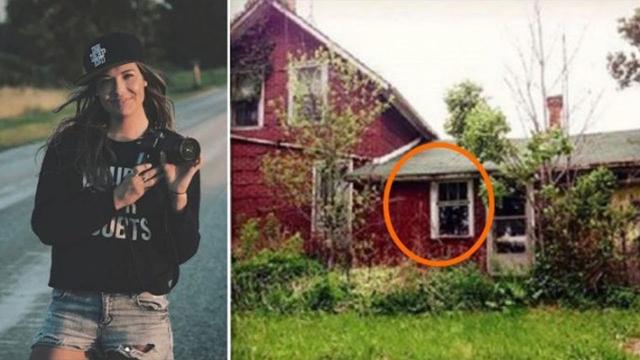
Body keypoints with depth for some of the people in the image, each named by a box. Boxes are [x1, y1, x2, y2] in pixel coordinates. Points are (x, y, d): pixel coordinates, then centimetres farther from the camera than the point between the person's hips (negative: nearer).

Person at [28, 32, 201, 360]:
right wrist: (115, 199, -13)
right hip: (72, 304, 1)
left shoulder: (174, 150, 2)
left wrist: (178, 194, -16)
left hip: (143, 309, 0)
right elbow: (44, 226, -4)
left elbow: (184, 251, 1)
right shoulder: (70, 144, 4)